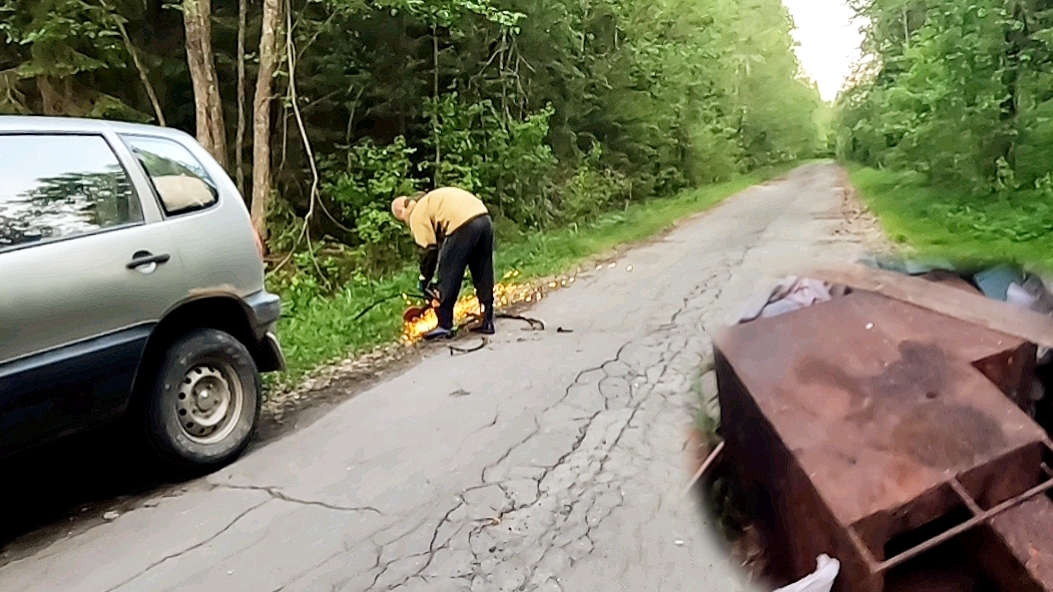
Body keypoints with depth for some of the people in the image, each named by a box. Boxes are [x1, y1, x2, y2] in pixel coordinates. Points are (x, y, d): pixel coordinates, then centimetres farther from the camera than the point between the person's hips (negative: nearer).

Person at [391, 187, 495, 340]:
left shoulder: (417, 214, 9)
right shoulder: (431, 201, 34)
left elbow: (430, 250, 1)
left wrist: (425, 281, 11)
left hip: (463, 225, -9)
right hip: (484, 219, 9)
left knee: (448, 277, 5)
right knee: (483, 274, 17)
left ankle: (444, 326, 11)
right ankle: (487, 322, 23)